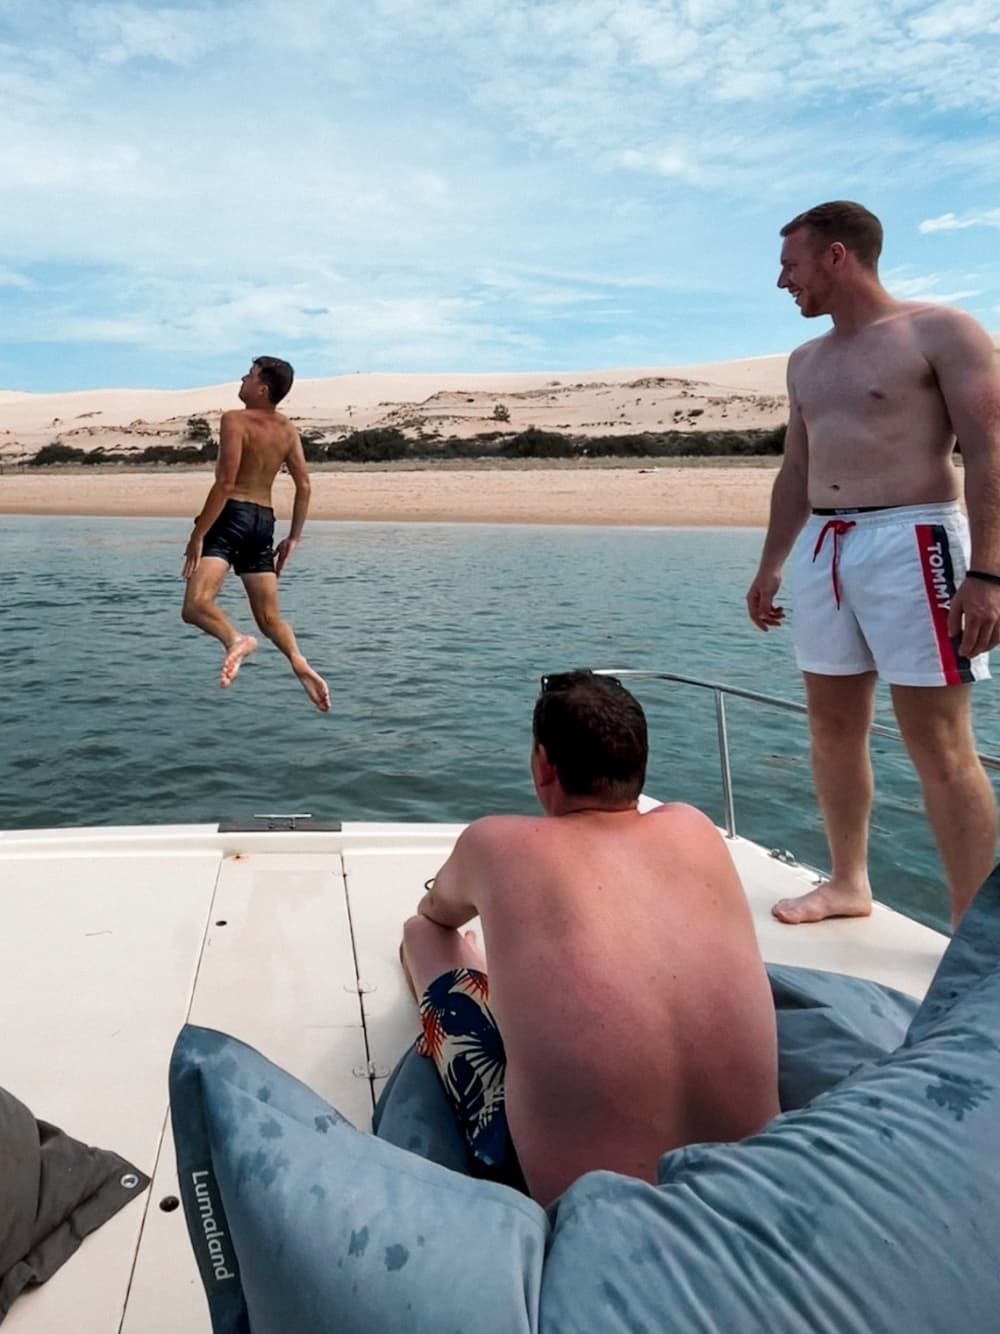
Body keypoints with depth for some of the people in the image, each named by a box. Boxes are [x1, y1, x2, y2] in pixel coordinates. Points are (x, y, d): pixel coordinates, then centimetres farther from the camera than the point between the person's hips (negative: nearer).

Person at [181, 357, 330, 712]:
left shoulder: (235, 420, -8)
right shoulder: (288, 430, 11)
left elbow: (225, 483, -16)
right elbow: (304, 486, 7)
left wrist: (198, 535, -13)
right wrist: (294, 538, 14)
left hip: (232, 516, -7)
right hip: (264, 522, 7)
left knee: (196, 604, -18)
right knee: (269, 616, 12)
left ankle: (235, 640, -41)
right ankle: (300, 663, -8)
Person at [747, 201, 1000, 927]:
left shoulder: (942, 331, -2)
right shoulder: (806, 362, 18)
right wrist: (771, 565, 19)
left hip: (910, 544, -7)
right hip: (822, 550, 7)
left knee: (940, 744, -6)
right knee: (833, 729, 10)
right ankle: (849, 882, 25)